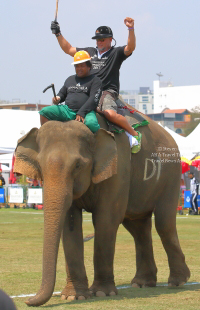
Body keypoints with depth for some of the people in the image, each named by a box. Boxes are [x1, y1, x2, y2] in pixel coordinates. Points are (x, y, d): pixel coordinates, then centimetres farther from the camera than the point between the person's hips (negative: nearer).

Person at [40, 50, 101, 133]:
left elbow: (93, 99, -6)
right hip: (67, 109, 5)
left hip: (86, 112, -5)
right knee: (44, 112, -13)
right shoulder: (70, 79, 26)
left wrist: (81, 113, -19)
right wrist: (58, 98, 7)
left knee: (91, 124, -40)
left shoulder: (95, 80, 7)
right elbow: (62, 93, 34)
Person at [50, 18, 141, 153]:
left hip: (107, 92, -6)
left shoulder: (116, 53, 8)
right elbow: (68, 49, 28)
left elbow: (130, 47, -11)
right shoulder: (90, 52, 24)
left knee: (110, 113, -32)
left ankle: (134, 134, -14)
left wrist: (131, 29, -26)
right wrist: (58, 34, 18)